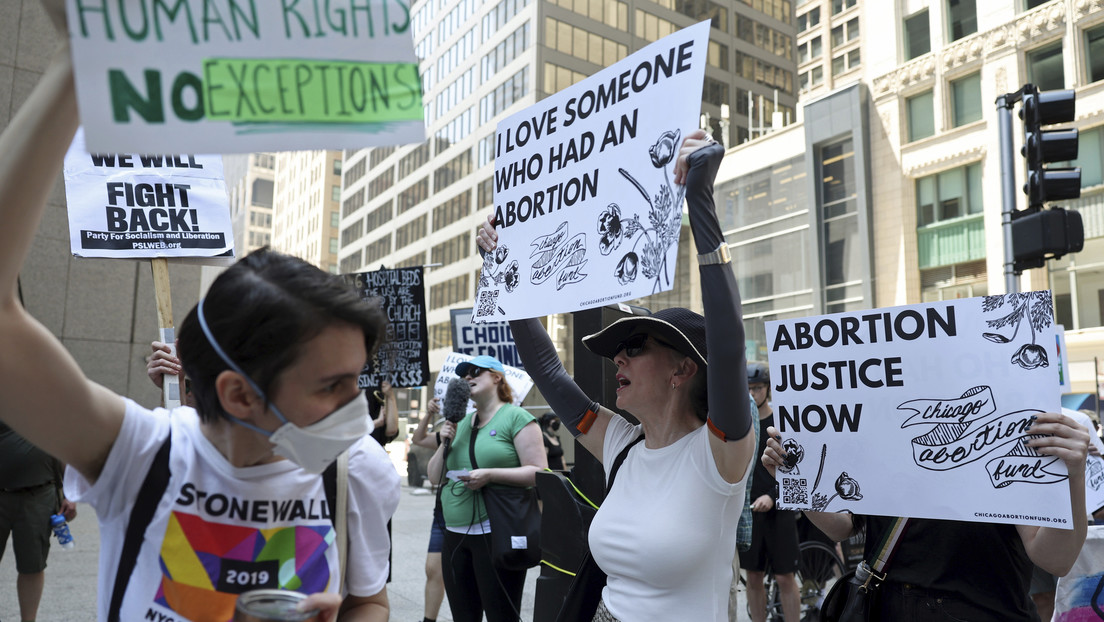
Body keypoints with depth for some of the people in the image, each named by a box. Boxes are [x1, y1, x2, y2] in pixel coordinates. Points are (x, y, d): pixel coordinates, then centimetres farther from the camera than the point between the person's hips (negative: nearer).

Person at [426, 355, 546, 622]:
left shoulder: (515, 417, -5)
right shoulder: (460, 423, 16)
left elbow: (539, 472, -12)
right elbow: (435, 477, 17)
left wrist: (490, 474, -23)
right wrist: (445, 443, 0)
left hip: (497, 536, -7)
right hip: (455, 536, 7)